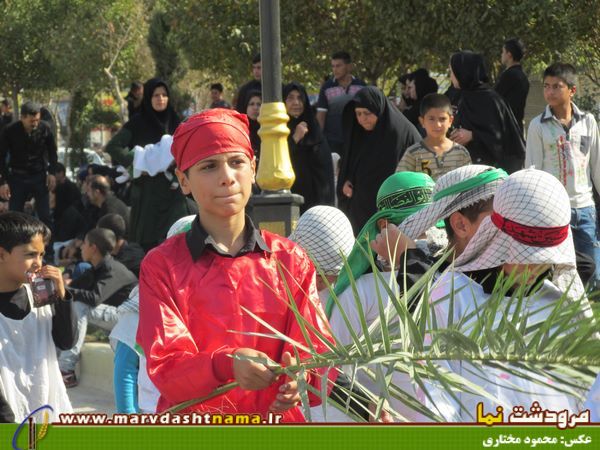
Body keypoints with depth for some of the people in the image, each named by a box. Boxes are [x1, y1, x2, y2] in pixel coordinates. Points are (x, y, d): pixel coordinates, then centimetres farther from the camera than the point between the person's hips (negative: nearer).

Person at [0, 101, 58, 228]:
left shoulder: (44, 128, -11)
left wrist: (51, 173, -2)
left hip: (40, 175, 1)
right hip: (18, 177, -1)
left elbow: (52, 151, 5)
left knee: (45, 216, 1)